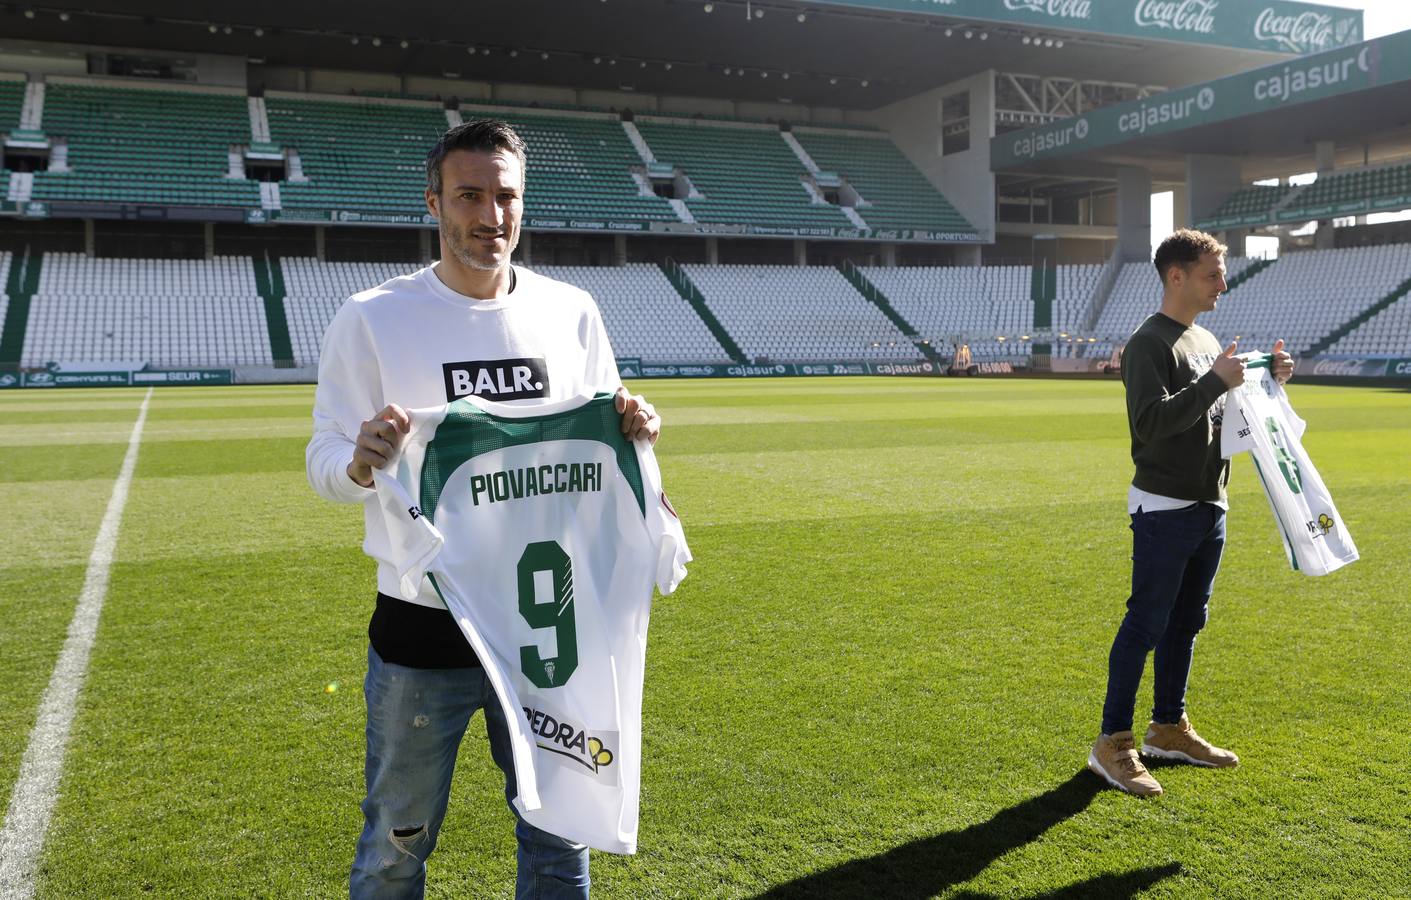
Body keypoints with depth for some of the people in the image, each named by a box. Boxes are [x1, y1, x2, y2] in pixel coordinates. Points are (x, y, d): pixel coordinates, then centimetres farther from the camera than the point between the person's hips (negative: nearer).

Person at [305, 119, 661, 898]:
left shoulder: (572, 312, 3)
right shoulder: (371, 320, -7)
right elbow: (324, 462, -5)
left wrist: (631, 431, -12)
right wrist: (362, 462, -28)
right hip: (422, 629, -2)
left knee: (559, 834, 17)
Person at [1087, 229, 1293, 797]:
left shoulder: (1207, 342, 15)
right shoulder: (1149, 344, -13)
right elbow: (1152, 422, -25)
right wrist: (1215, 381, -26)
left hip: (1209, 506, 9)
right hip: (1164, 509, -9)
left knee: (1186, 621, 15)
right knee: (1146, 624, -5)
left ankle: (1168, 728, 27)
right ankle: (1113, 742, 3)